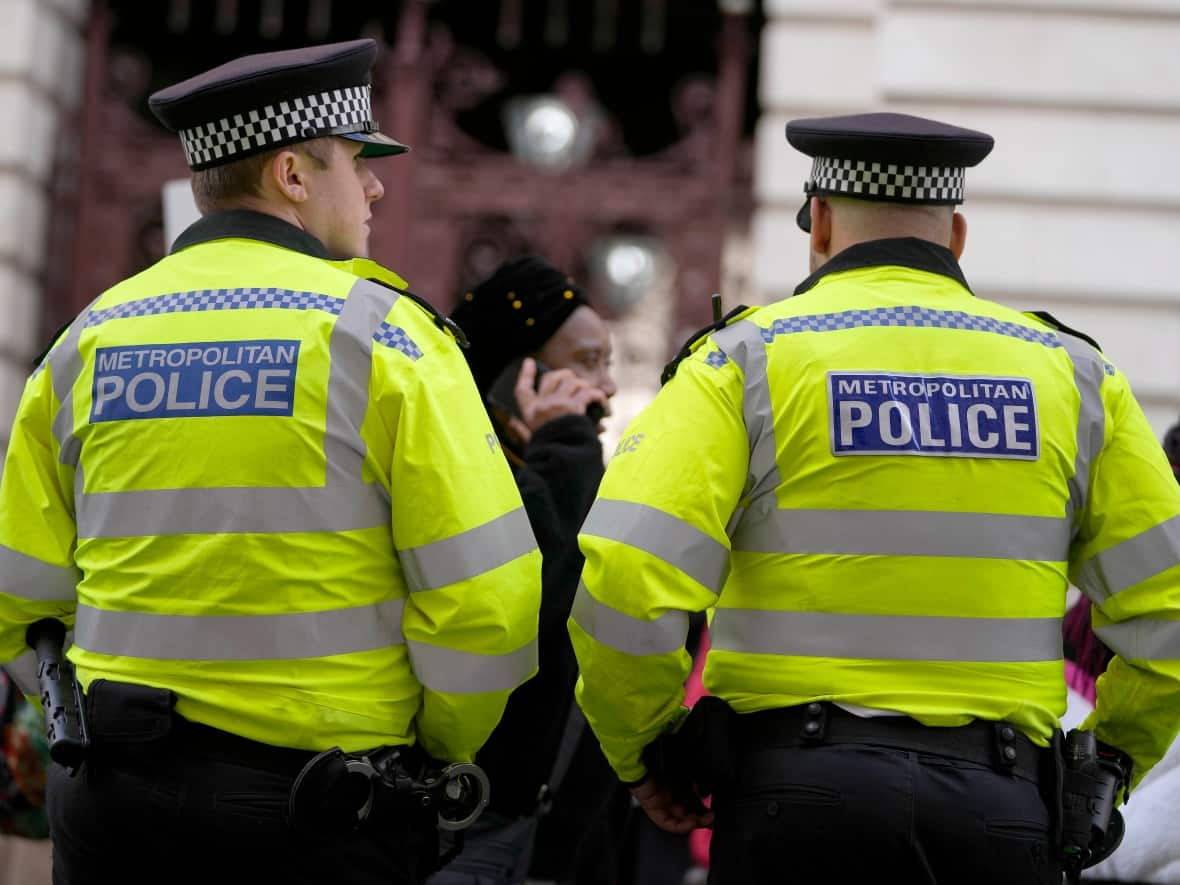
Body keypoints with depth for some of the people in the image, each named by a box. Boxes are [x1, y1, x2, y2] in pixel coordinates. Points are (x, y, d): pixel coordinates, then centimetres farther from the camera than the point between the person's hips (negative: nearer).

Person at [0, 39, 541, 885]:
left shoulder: (88, 339, 6)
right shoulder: (379, 331, -7)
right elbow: (485, 598, -12)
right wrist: (438, 751, 5)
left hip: (113, 809, 4)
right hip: (316, 815, -4)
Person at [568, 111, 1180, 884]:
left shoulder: (748, 357, 1)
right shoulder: (1072, 372, 9)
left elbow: (626, 585, -11)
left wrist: (640, 751, 5)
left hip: (799, 791, -2)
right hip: (1003, 805, 2)